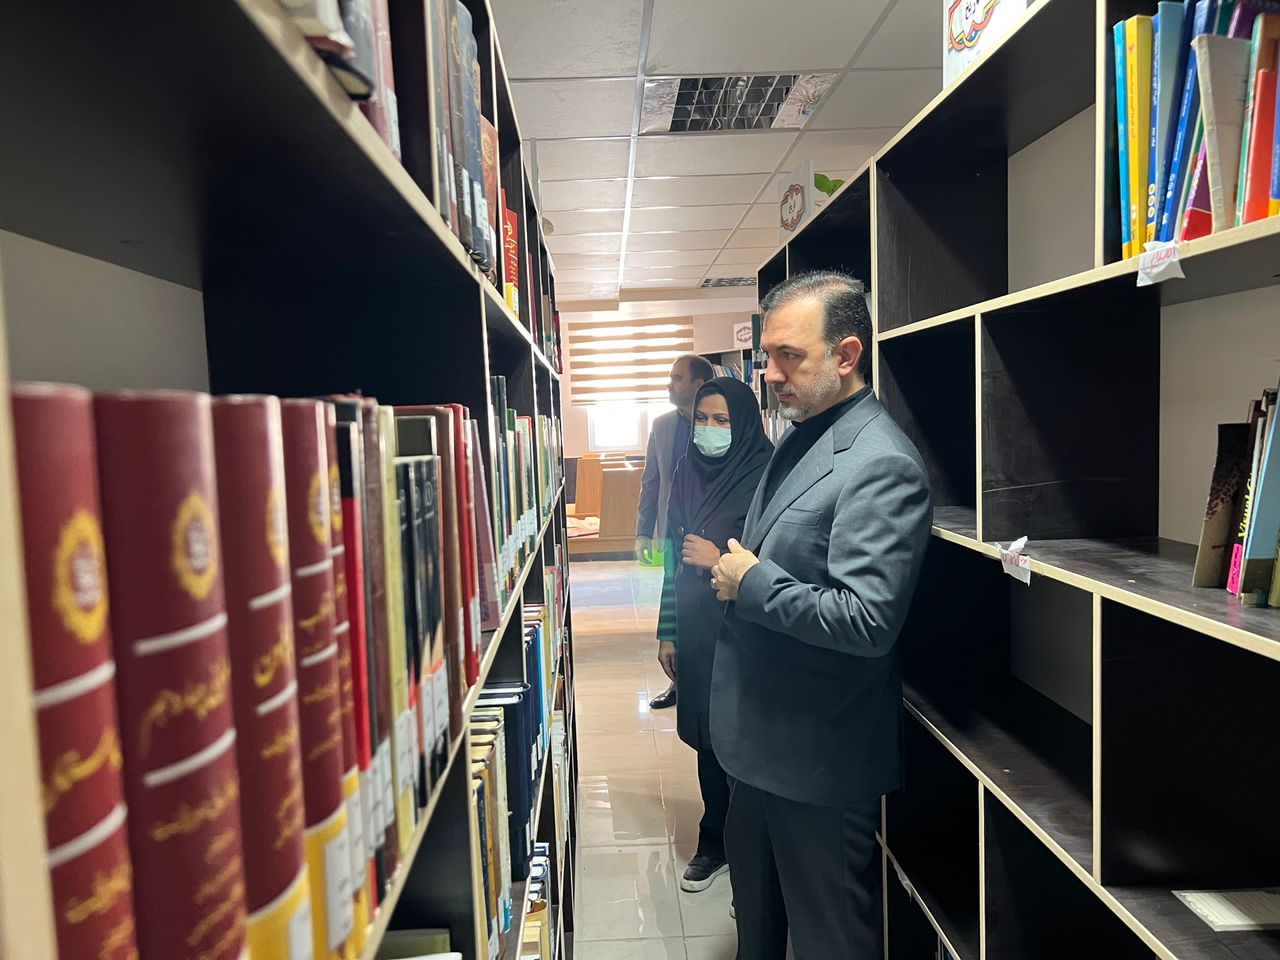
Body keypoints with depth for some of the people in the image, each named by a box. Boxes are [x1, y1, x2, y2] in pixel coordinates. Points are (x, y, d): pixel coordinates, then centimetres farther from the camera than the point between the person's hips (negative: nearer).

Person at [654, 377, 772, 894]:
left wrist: (720, 561, -19)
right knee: (706, 736, 16)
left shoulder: (764, 477, -11)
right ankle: (715, 844, 34)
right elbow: (673, 556, 10)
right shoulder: (687, 472, 6)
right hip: (696, 629, 5)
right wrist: (667, 632, 11)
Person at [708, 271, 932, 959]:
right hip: (762, 743, 9)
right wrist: (732, 570, 4)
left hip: (821, 760, -9)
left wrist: (752, 583, -19)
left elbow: (868, 621, -29)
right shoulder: (797, 438, 8)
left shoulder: (882, 465, -23)